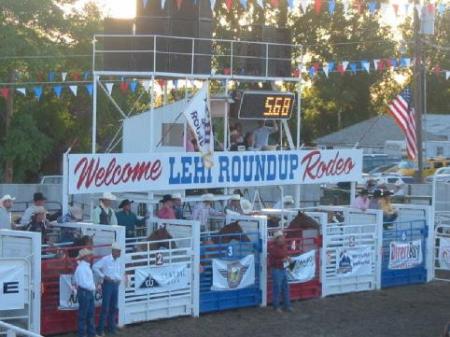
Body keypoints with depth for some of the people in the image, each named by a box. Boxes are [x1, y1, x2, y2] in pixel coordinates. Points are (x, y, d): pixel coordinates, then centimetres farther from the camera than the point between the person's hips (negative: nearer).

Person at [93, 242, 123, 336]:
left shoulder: (118, 261, 11)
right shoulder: (105, 259, -11)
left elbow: (122, 272, 27)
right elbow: (95, 267, -15)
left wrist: (120, 278, 9)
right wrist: (103, 276, -15)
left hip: (116, 285, 7)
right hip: (107, 284, -7)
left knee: (114, 307, 11)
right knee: (105, 307, -8)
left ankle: (111, 328, 20)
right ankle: (100, 329, -3)